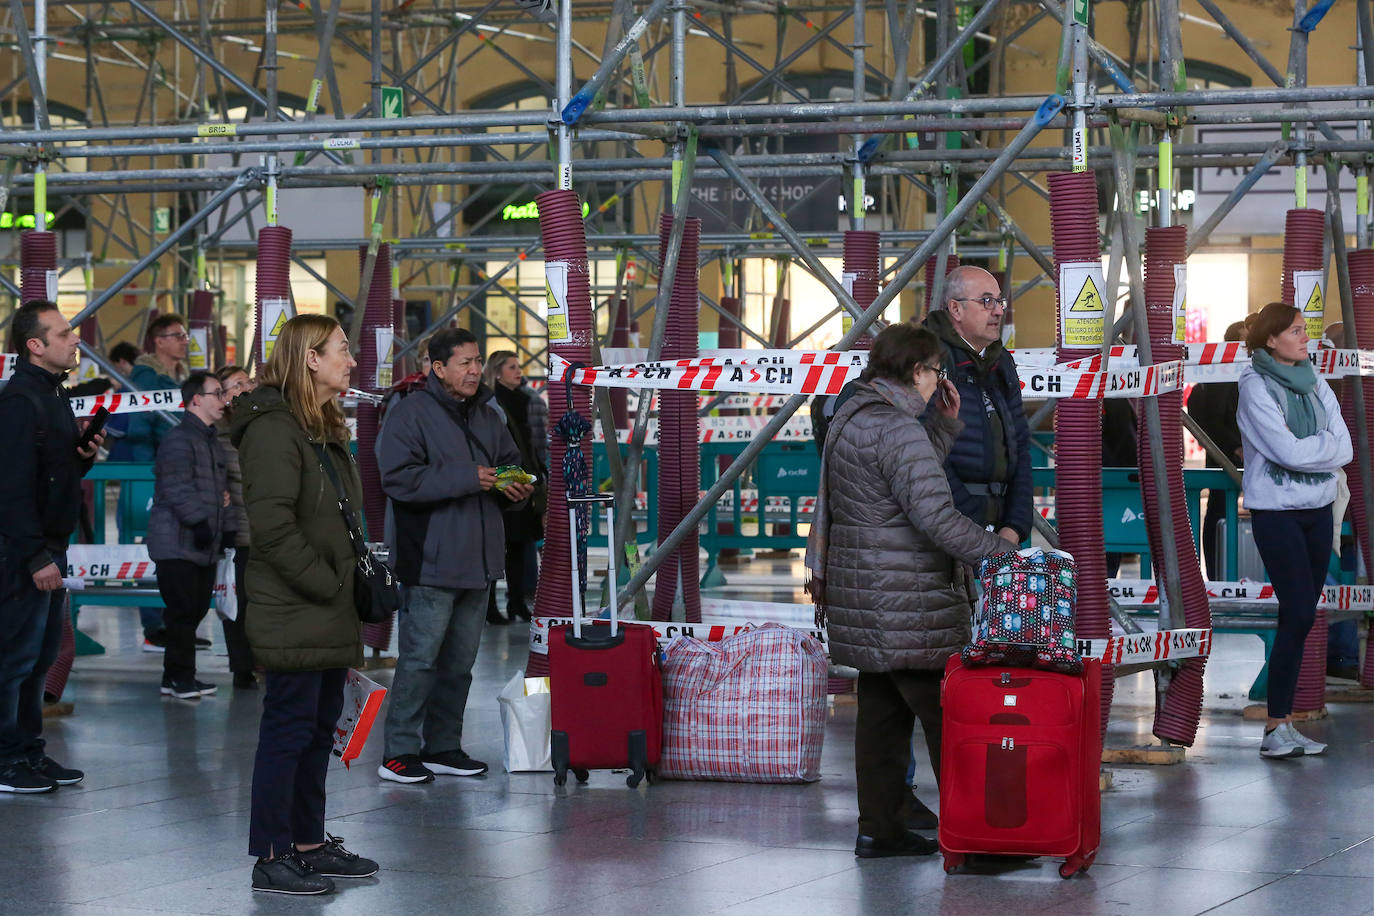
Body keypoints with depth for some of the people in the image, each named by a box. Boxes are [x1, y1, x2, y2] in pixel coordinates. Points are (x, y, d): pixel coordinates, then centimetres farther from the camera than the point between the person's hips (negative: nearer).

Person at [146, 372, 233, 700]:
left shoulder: (212, 440, 20)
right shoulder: (179, 439, -11)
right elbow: (178, 489, -20)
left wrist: (226, 526, 20)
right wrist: (198, 522, -24)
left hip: (204, 546, 10)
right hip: (177, 544, -9)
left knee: (196, 610, 10)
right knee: (183, 611, -8)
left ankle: (176, 677, 17)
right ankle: (180, 676, -1)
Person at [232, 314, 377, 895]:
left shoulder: (326, 430, 17)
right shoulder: (274, 429, -16)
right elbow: (273, 526, -23)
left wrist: (354, 579, 11)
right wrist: (327, 585, -18)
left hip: (330, 618, 10)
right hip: (295, 617, -10)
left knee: (319, 730, 15)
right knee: (288, 731, -5)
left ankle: (309, 844, 24)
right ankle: (272, 859, 1)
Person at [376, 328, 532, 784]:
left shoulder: (487, 417, 15)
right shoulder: (411, 413, -9)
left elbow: (511, 461, 27)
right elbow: (399, 478, -18)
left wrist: (519, 487, 3)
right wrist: (466, 478, -21)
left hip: (478, 559, 8)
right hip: (433, 561, -8)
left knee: (460, 660, 13)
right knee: (420, 657, -7)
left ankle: (444, 746, 22)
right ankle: (399, 751, -2)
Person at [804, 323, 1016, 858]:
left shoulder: (851, 417, 14)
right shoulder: (896, 428, -18)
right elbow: (935, 516, -24)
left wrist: (946, 424, 17)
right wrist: (1003, 553, -19)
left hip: (865, 601, 10)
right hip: (904, 607, -10)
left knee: (882, 713, 13)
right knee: (948, 720, -6)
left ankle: (879, 830, 16)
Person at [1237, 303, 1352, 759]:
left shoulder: (1315, 385, 9)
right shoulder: (1256, 385, -8)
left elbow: (1344, 449, 1)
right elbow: (1286, 451, -18)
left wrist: (1304, 450, -13)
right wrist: (1323, 446, -2)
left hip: (1318, 510, 6)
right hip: (1275, 512, -6)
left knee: (1300, 617, 5)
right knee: (1298, 614, -14)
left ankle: (1282, 721, 9)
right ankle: (1277, 727, -12)